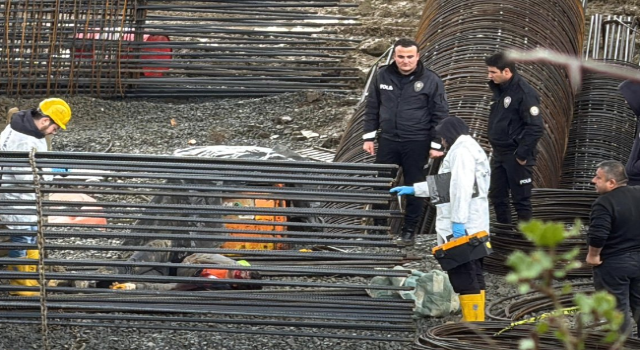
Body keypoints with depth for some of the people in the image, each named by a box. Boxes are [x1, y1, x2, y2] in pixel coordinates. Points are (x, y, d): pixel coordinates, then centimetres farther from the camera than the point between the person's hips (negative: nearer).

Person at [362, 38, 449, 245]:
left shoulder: (431, 81, -6)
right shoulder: (383, 76, 2)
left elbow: (440, 115, -3)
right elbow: (372, 108, 10)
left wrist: (437, 145, -6)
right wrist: (369, 137, 6)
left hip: (416, 144, -3)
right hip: (387, 141, 3)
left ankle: (409, 230, 16)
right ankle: (378, 226, 19)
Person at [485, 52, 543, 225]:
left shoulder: (524, 93, -18)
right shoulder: (499, 89, 9)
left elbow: (535, 127, -21)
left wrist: (522, 154, -20)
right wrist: (495, 148, 13)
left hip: (516, 156, -9)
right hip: (499, 153, 9)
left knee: (521, 198, -2)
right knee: (497, 196, 14)